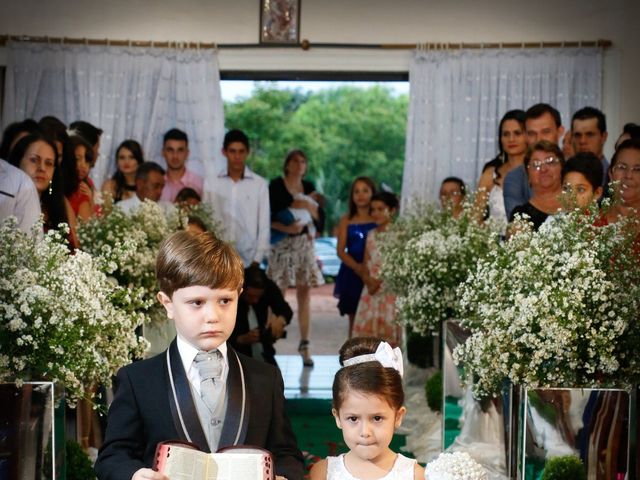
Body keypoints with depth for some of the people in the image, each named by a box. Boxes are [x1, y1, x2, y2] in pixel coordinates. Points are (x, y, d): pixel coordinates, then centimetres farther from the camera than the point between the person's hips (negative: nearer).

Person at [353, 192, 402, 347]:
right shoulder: (371, 235, 12)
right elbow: (365, 267, 14)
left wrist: (381, 282, -13)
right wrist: (368, 280, -6)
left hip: (391, 292, -6)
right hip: (371, 293, 6)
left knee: (389, 335, -6)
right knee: (368, 333, 4)